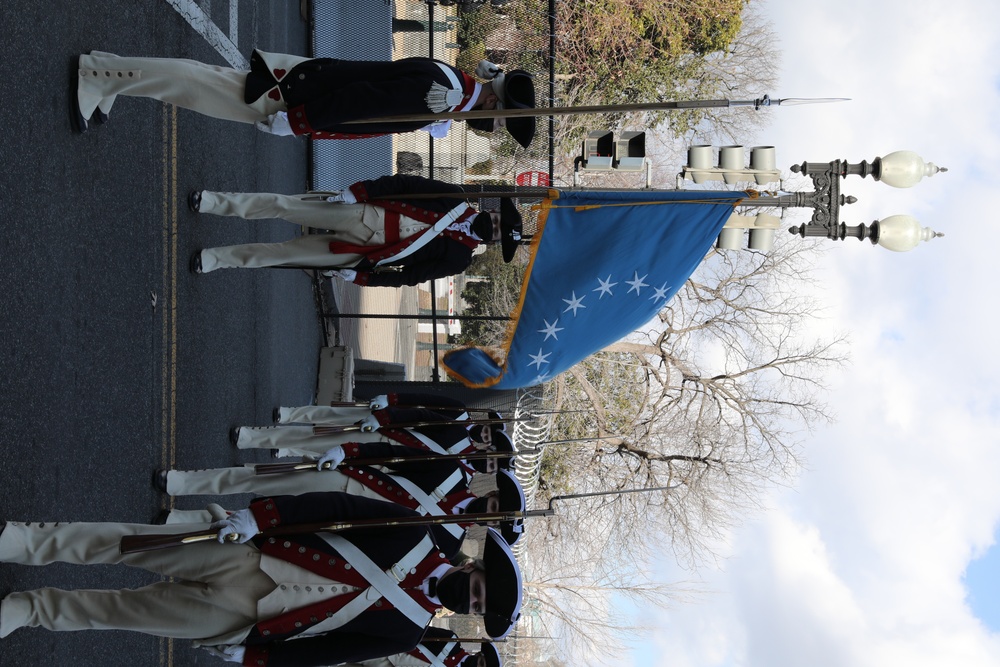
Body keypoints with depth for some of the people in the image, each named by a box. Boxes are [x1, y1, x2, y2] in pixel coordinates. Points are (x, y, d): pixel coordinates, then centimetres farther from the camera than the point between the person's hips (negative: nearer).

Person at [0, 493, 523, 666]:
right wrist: (258, 517, -15)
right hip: (247, 552, 1)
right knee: (118, 542, -10)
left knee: (113, 611, -6)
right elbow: (334, 508, -5)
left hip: (239, 623, -1)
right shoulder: (415, 537, -1)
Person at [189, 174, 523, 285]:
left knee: (285, 253, -7)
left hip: (363, 256, -1)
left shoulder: (458, 259, 6)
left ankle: (216, 258, 0)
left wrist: (361, 277, -8)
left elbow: (411, 276, 0)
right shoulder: (455, 199, 8)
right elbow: (404, 184, 4)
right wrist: (357, 193, -7)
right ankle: (215, 202, -6)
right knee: (284, 205, -13)